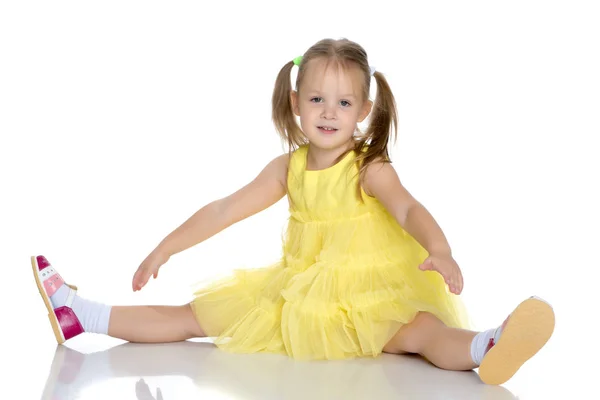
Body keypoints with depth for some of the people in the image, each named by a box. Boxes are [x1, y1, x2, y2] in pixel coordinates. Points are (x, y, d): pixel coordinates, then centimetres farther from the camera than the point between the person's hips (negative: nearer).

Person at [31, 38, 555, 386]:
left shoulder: (370, 169, -13)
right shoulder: (288, 167, 2)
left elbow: (408, 208, -31)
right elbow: (226, 209, 6)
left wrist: (438, 249, -52)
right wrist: (165, 249, 7)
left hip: (366, 299, -5)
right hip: (296, 294, 5)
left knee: (416, 330, -36)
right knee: (198, 316, 5)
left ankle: (482, 350, -66)